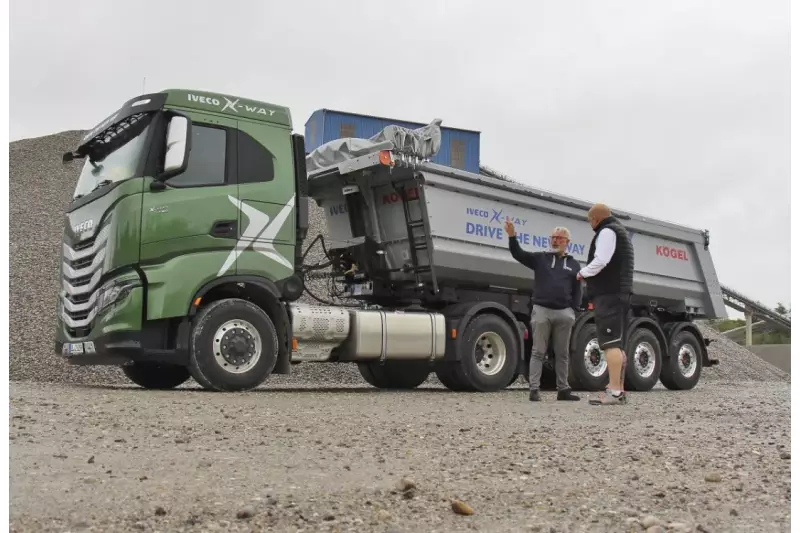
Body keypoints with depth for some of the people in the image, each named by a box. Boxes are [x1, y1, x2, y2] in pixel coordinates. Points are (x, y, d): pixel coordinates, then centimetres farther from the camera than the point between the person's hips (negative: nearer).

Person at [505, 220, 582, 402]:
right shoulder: (540, 258, 8)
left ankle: (563, 389, 16)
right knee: (538, 352, -2)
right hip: (542, 310, -2)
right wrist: (512, 236, -21)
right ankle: (534, 389, -2)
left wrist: (574, 311, 2)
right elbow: (518, 254, -5)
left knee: (562, 353, 9)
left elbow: (577, 291, 13)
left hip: (564, 312, 2)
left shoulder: (574, 264, 13)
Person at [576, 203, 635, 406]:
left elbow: (601, 261, -20)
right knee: (618, 344, 8)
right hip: (620, 293, 10)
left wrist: (583, 273, -4)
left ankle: (614, 392, -20)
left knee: (611, 343, -15)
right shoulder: (621, 231, 26)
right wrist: (589, 274, 18)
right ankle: (620, 391, 7)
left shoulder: (607, 231, -7)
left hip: (609, 294, -10)